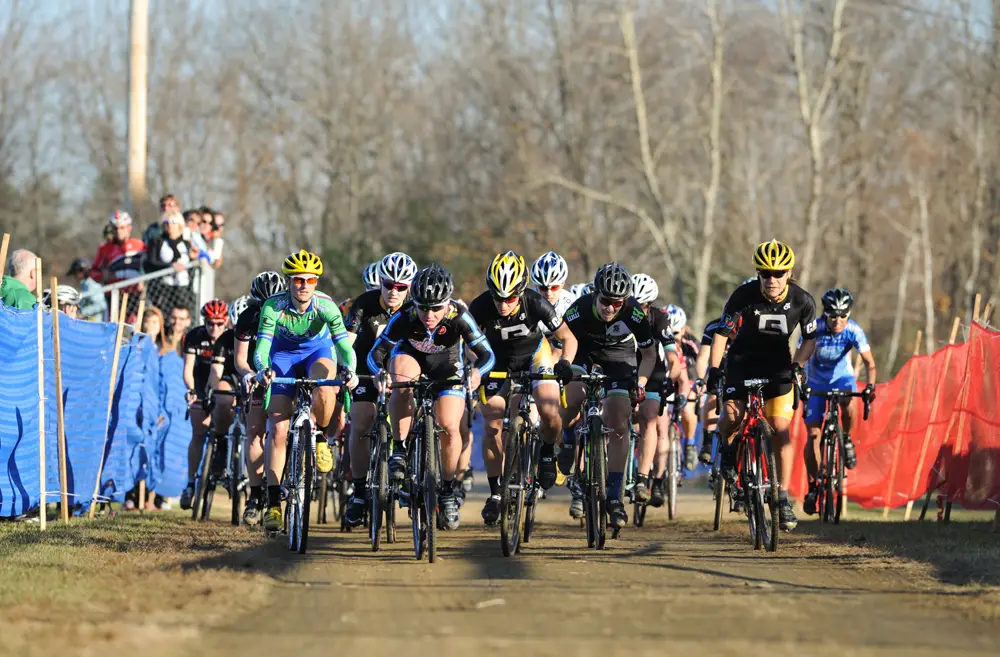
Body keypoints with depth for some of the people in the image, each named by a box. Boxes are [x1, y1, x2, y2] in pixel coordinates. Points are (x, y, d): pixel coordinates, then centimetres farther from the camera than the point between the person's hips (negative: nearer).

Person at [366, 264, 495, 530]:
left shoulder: (459, 316, -34)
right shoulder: (404, 317, -34)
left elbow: (486, 354, -30)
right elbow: (376, 352, -31)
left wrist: (477, 371, -52)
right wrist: (379, 373, -53)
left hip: (447, 364, 0)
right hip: (412, 356, 0)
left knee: (450, 428, -13)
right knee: (401, 375, -36)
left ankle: (448, 490, 11)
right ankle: (401, 449, -22)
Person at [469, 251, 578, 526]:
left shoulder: (535, 304, -31)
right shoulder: (480, 307, -31)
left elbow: (568, 338, -18)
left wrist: (564, 363, -37)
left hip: (534, 356, -1)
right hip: (498, 361, 1)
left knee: (549, 414, -22)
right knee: (493, 426, -9)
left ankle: (548, 452, 10)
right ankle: (495, 492, 4)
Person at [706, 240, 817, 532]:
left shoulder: (802, 301, -17)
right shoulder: (744, 296, -22)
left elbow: (810, 338, -3)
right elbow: (722, 332, -14)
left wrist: (797, 366, -17)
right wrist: (714, 368, -21)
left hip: (778, 367, 1)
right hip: (742, 362, -1)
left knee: (781, 429, -11)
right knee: (733, 416, -20)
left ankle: (784, 499, -6)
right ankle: (728, 448, 18)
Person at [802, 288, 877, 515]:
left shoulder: (853, 331, -23)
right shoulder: (815, 329, -26)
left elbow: (869, 362, -24)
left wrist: (870, 385, -42)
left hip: (841, 376, 0)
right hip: (815, 381, 0)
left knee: (849, 402, -35)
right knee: (813, 434, -7)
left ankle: (847, 440, -5)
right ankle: (812, 487, 7)